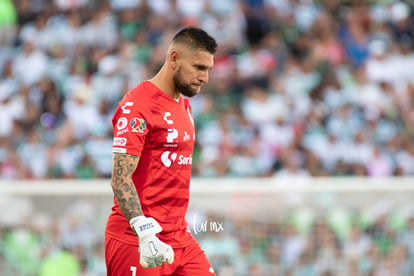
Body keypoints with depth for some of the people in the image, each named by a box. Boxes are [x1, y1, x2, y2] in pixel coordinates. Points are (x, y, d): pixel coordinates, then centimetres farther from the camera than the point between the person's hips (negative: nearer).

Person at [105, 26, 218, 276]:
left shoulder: (185, 105, 17)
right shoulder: (137, 105, -13)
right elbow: (121, 179, -20)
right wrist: (145, 232, -30)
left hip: (179, 238, 8)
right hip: (135, 243, -8)